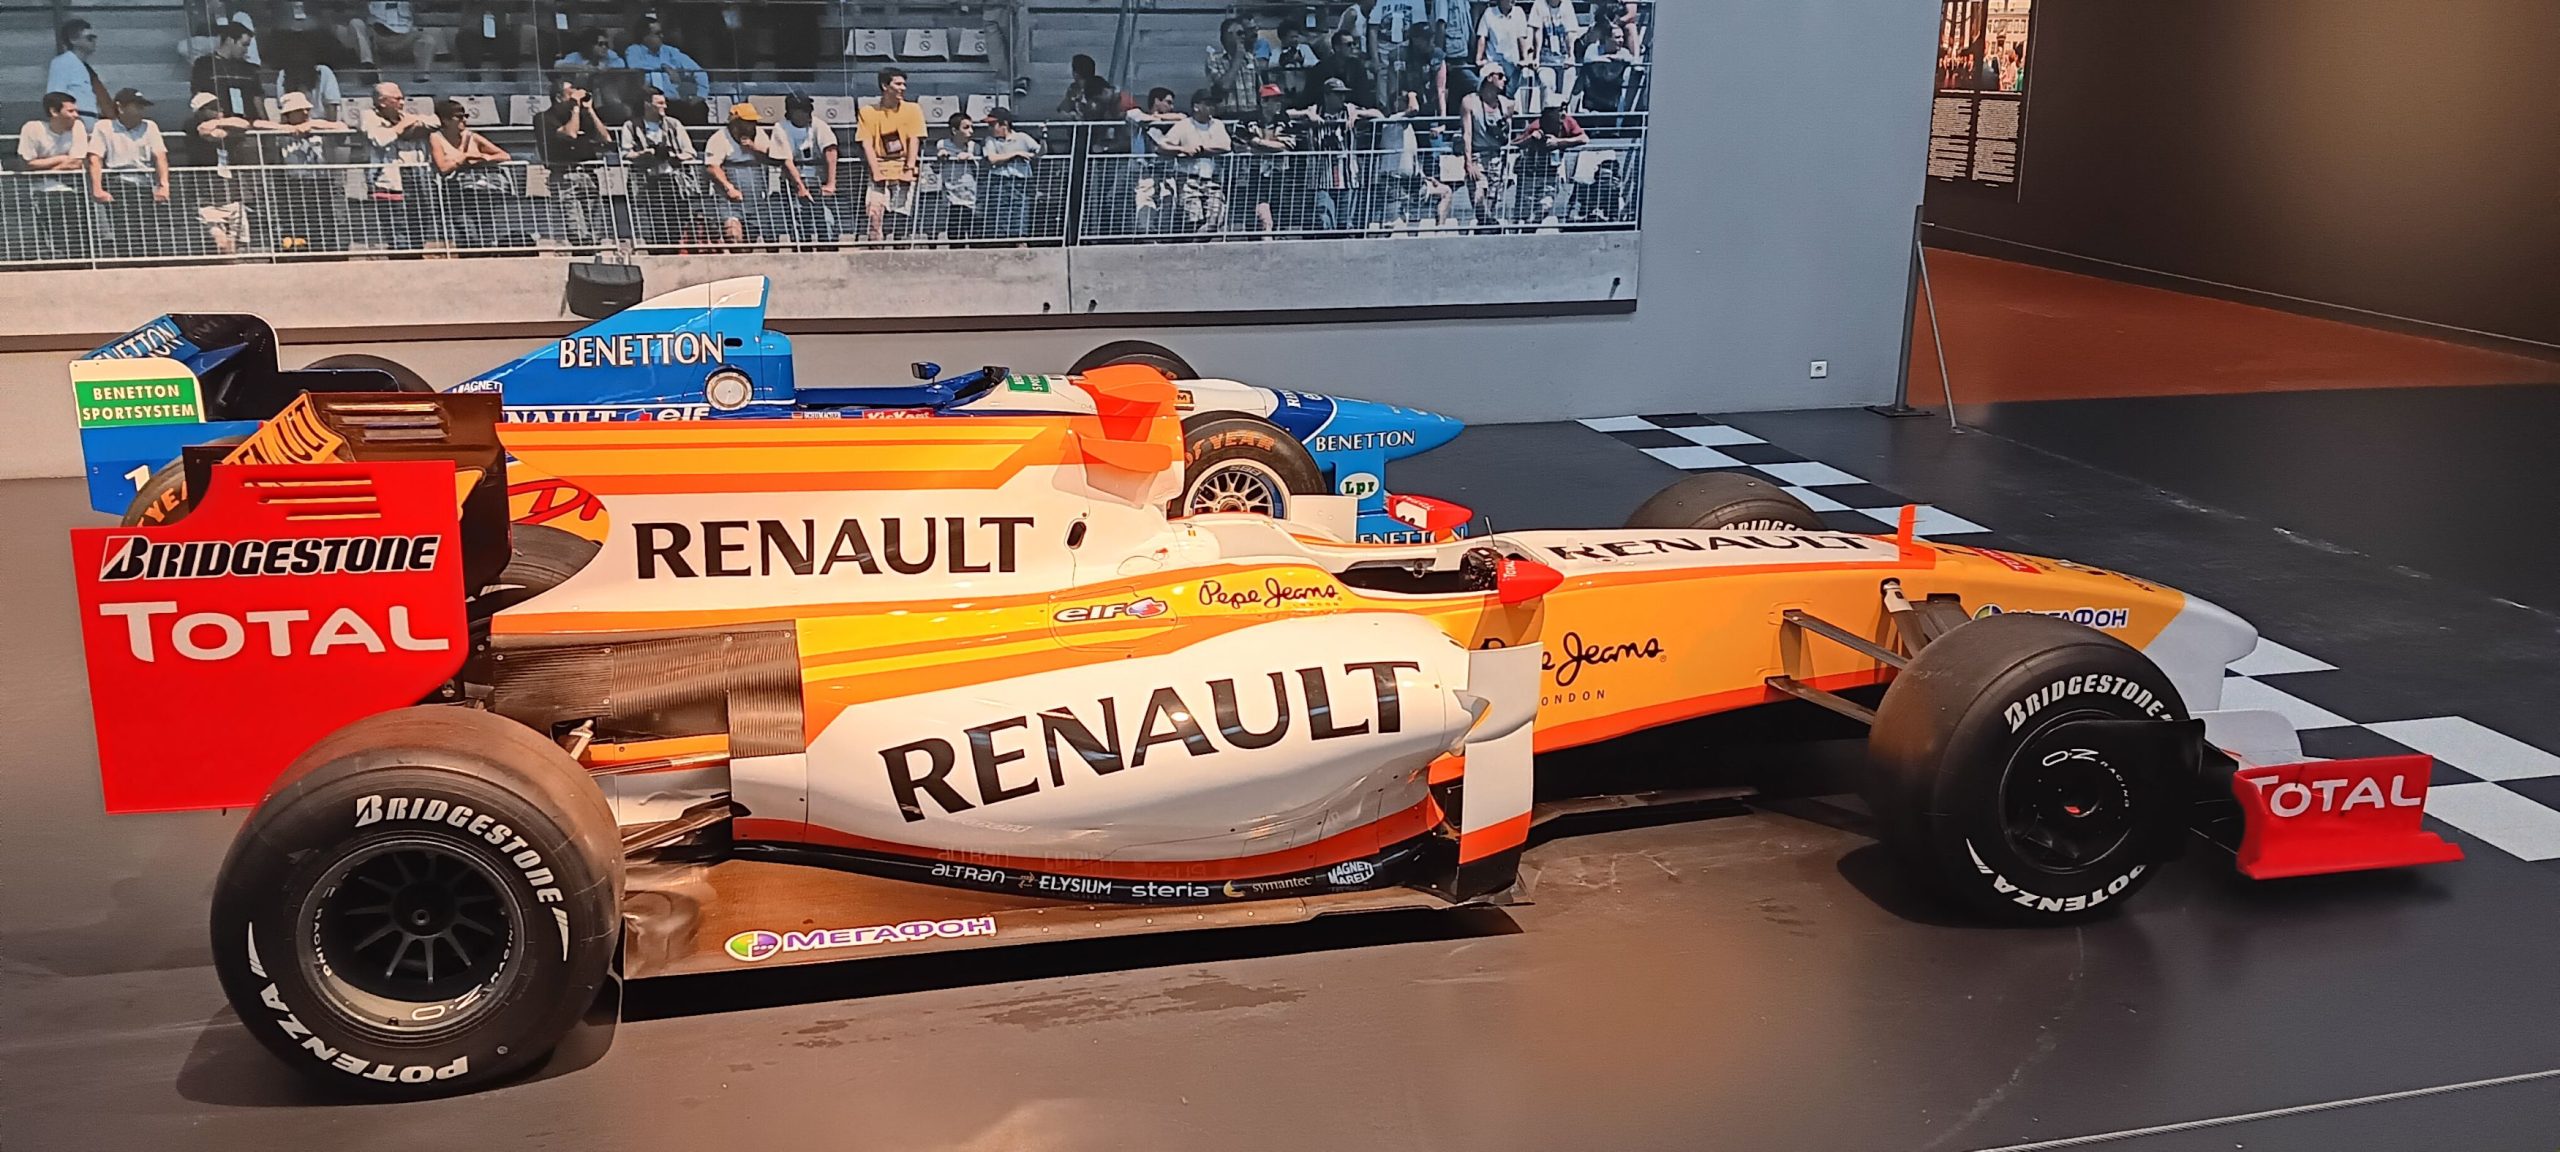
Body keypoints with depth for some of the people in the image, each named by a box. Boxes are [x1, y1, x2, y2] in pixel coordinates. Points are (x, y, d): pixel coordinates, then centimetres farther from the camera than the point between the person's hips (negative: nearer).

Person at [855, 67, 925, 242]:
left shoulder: (913, 109, 8)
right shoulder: (868, 113, 7)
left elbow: (914, 140, 1)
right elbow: (867, 144, 1)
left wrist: (909, 169, -9)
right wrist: (876, 172, -10)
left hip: (904, 171, 0)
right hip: (880, 171, 0)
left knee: (902, 217, -7)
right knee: (875, 213, -15)